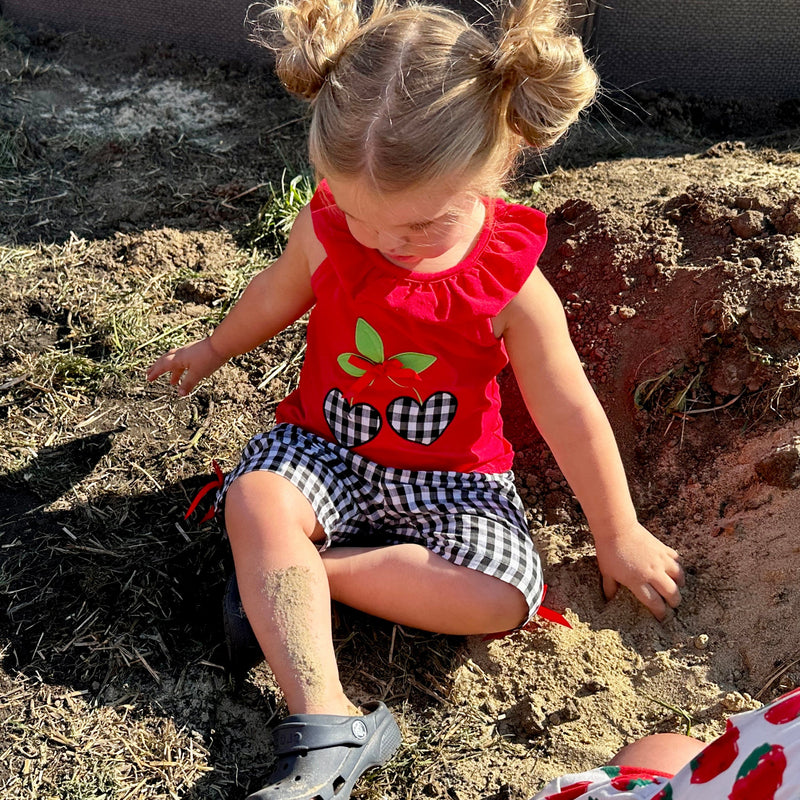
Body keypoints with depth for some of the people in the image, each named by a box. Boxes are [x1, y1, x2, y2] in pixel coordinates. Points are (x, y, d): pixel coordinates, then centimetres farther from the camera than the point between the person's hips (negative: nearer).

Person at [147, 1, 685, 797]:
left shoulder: (510, 284, -19)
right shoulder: (324, 229, -14)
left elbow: (569, 415, -9)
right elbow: (279, 292, 11)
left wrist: (618, 535, 1)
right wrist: (215, 349, 29)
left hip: (450, 475, -1)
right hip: (324, 447, 1)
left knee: (503, 595, -26)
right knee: (255, 499, -32)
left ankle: (283, 575, -18)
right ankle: (327, 730, -34)